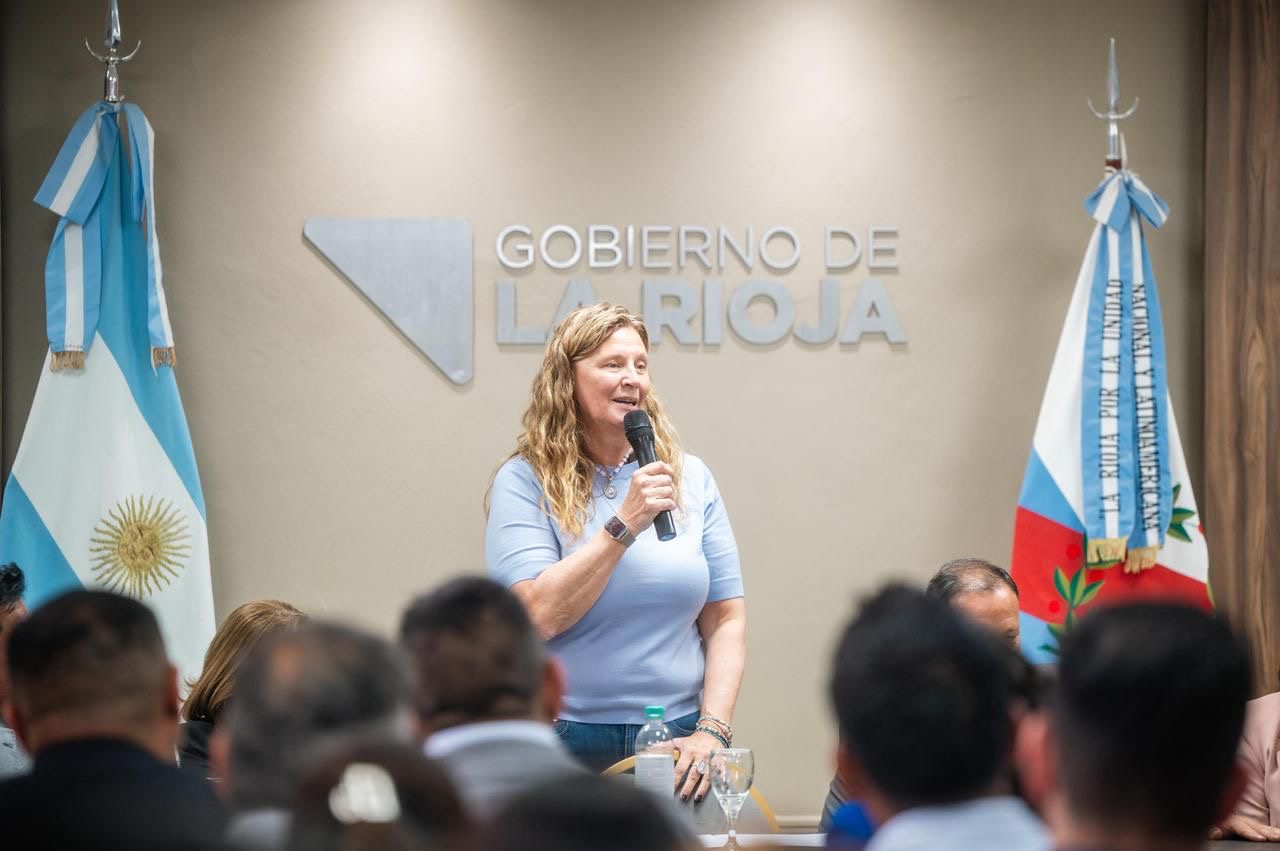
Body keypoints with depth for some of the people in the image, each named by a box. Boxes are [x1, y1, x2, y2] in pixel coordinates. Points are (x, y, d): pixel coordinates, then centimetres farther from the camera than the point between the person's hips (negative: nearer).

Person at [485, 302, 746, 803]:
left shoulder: (690, 479, 6)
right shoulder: (525, 482, -5)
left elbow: (726, 620, 5)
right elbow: (539, 616, -16)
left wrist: (712, 730, -7)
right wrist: (625, 524, -20)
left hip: (678, 739, 3)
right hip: (567, 742, -3)